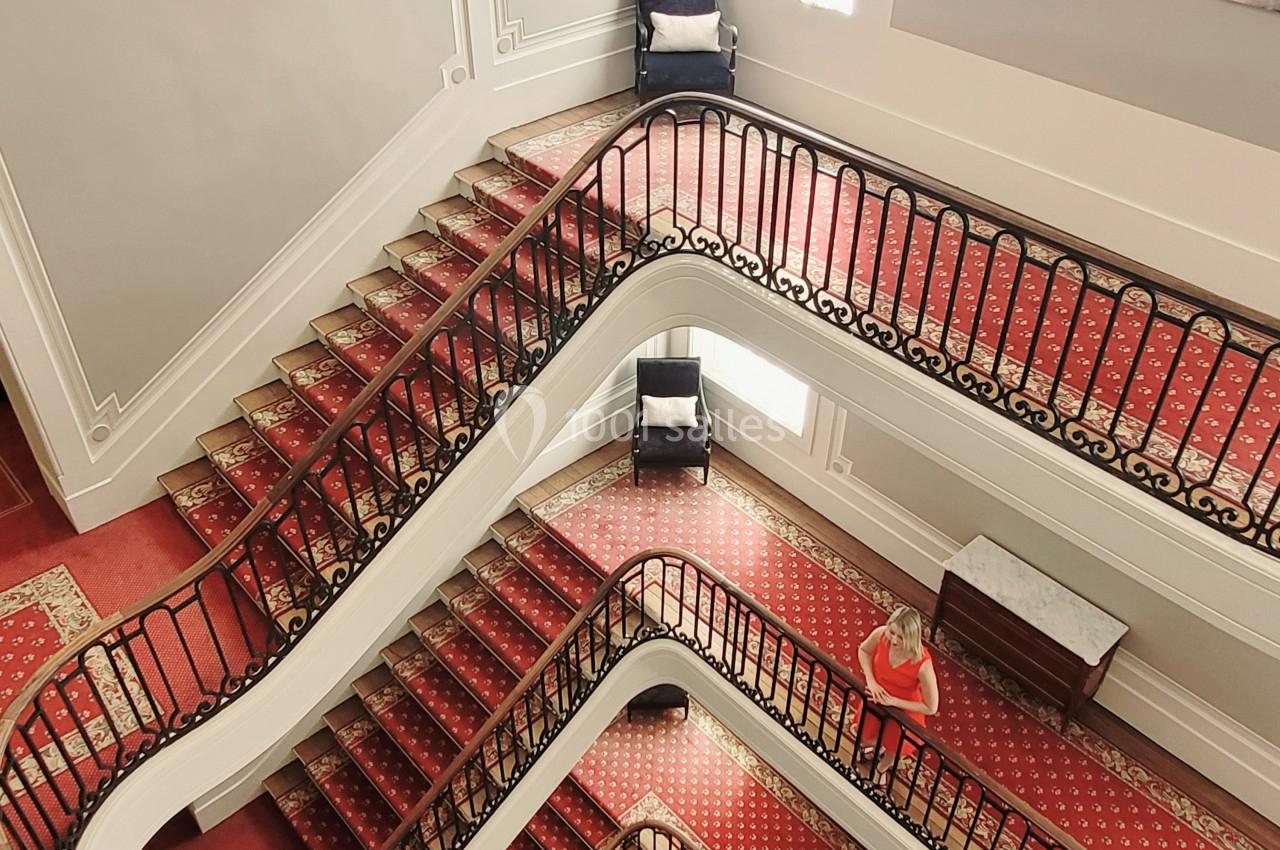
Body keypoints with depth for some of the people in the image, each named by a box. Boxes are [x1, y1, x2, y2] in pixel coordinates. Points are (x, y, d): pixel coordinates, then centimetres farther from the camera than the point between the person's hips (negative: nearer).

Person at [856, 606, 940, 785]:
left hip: (903, 710, -3)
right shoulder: (880, 634, -30)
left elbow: (931, 708, -25)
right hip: (875, 698, 3)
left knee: (894, 746, 25)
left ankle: (883, 767, 61)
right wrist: (870, 680, -17)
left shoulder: (922, 664, -40)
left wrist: (892, 701, -25)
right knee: (867, 733, 29)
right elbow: (863, 650, -4)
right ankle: (876, 746, 66)